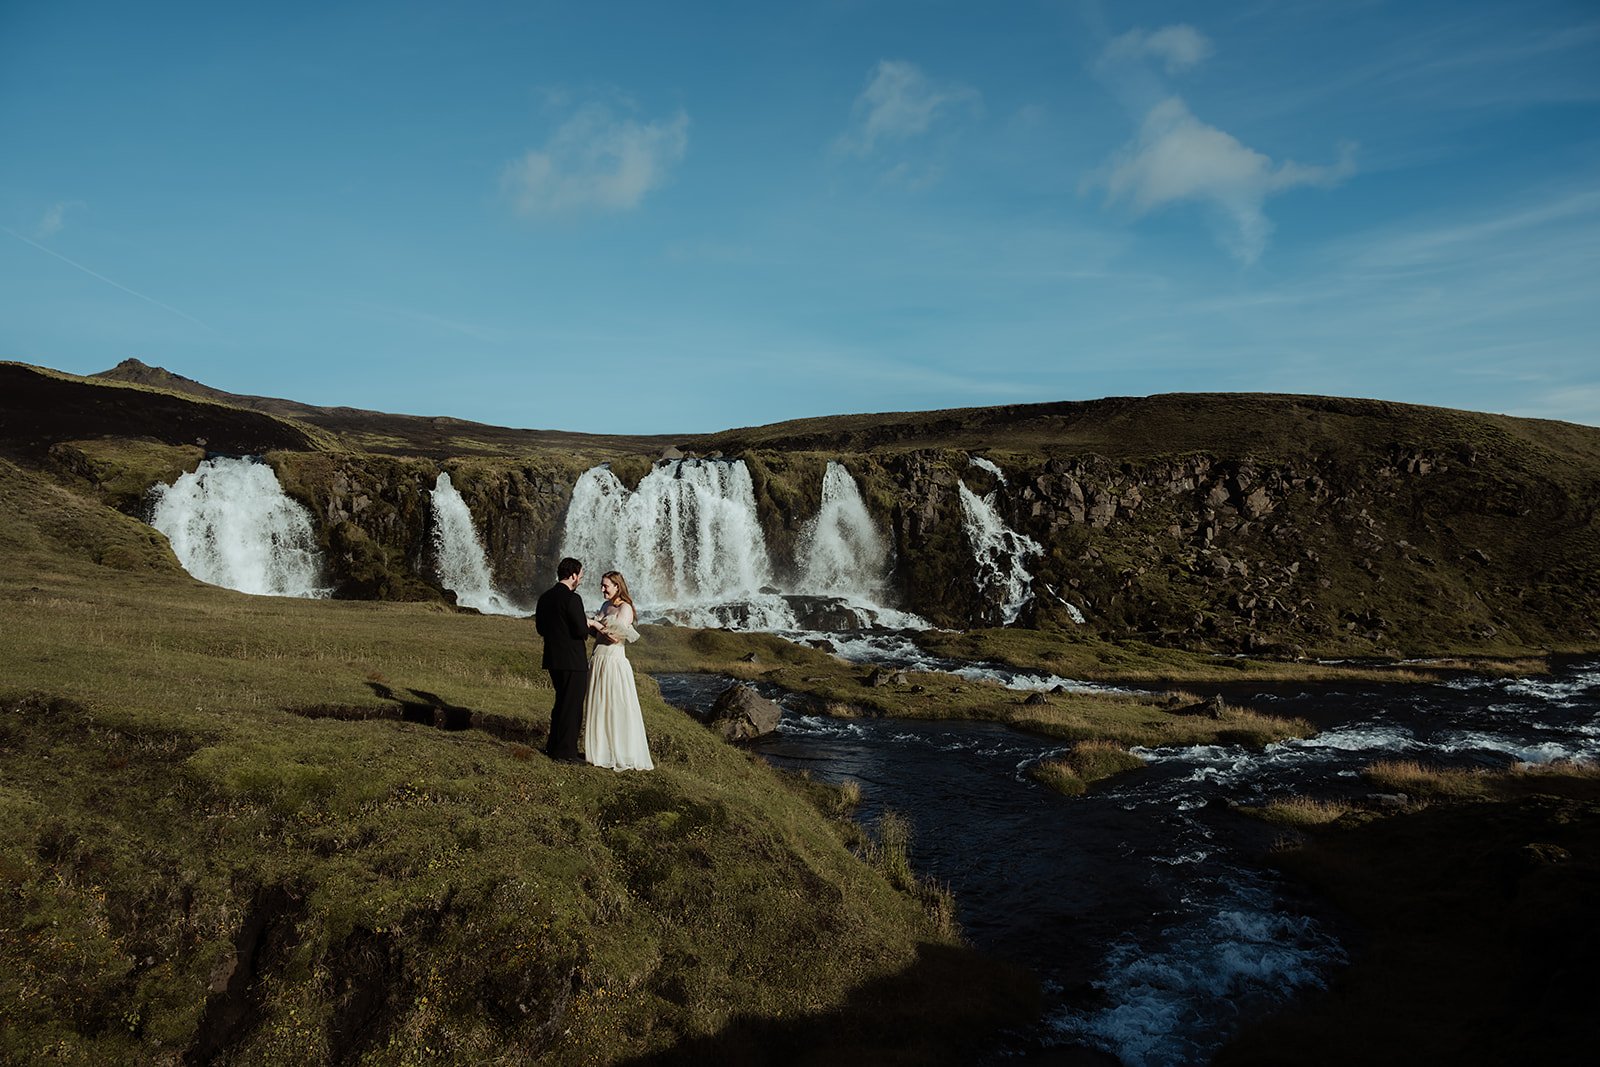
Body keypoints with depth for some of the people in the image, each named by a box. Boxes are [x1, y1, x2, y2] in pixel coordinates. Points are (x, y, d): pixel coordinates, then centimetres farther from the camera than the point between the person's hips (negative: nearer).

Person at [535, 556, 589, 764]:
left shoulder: (545, 598, 8)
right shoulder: (572, 599, -18)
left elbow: (540, 628, 14)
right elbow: (581, 631, -21)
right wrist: (587, 624, -1)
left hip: (553, 659, 9)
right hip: (573, 661, -9)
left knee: (561, 702, 22)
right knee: (572, 706, 2)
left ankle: (553, 746, 30)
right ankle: (565, 752, 7)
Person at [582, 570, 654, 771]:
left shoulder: (625, 608, -9)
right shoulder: (606, 606, 14)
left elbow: (617, 637, -16)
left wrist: (595, 624, -14)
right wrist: (590, 626, -1)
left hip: (614, 662, -8)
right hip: (599, 661, 8)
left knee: (617, 708, -4)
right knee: (599, 707, 10)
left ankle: (623, 756, 3)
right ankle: (602, 751, 18)